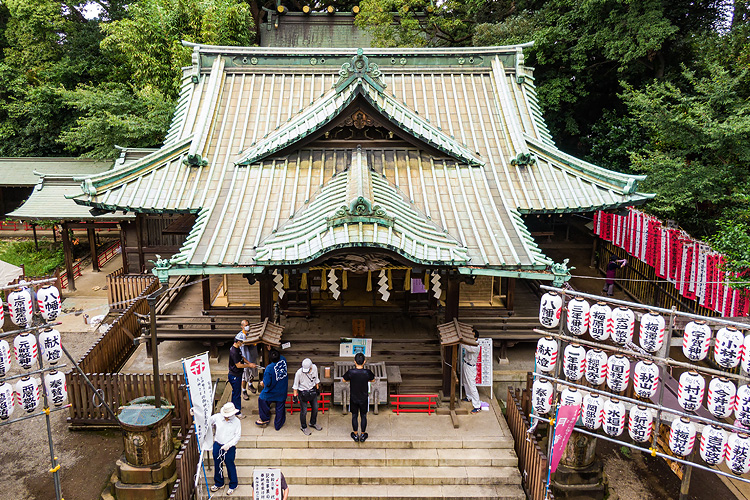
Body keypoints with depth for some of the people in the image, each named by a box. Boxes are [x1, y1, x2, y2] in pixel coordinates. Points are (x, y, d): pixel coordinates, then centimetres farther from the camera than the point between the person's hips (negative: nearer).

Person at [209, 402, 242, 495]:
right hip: (217, 445, 3)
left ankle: (233, 485, 27)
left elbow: (237, 436, -10)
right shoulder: (217, 417, -7)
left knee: (230, 466, 7)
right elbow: (208, 422, 13)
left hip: (229, 448, -3)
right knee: (217, 465, 16)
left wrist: (228, 445, -19)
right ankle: (219, 483, 39)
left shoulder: (236, 422, -12)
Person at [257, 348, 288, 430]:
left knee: (262, 400, 24)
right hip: (283, 391, 4)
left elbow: (267, 383, -22)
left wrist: (263, 383, 0)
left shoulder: (269, 368, -29)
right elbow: (280, 357, 10)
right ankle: (278, 425, 33)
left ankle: (265, 420, 36)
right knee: (280, 408, 19)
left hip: (271, 392, -4)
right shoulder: (283, 360, -17)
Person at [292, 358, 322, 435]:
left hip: (312, 391, 5)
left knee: (315, 408, 16)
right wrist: (295, 396, -8)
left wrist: (317, 388, 14)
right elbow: (295, 385, -13)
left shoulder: (314, 368, -16)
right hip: (303, 393, -5)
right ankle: (303, 427, 28)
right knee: (304, 411, 3)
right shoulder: (299, 373, -28)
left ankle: (313, 423, 42)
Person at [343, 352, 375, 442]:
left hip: (353, 398, 0)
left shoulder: (350, 372, -21)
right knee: (363, 416, 17)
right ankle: (363, 435, 28)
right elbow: (372, 380, 0)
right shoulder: (367, 372, -21)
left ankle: (355, 435, 30)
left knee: (354, 415, 17)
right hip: (364, 398, 0)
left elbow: (344, 380, -2)